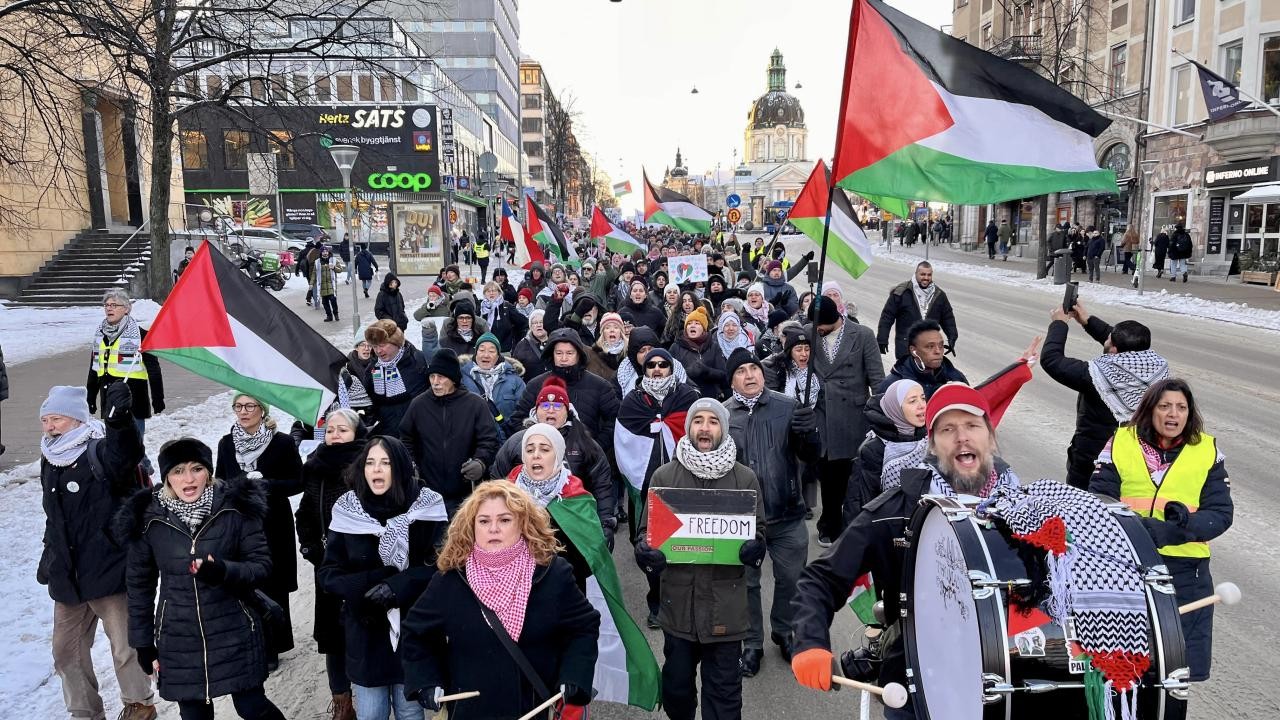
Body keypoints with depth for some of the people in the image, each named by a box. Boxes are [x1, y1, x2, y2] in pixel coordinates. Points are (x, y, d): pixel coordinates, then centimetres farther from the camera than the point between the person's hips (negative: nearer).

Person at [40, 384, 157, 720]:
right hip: (67, 575, 7)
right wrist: (49, 559, 23)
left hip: (108, 570, -7)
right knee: (66, 649, 15)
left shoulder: (102, 452, -15)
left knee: (125, 645, 5)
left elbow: (127, 453, -41)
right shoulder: (51, 461, 9)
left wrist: (119, 420, -61)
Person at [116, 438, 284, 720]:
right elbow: (140, 584, 6)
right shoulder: (148, 518, -3)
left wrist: (223, 571, -27)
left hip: (235, 635, -2)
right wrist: (143, 641, 8)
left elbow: (262, 565, -8)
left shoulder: (236, 507, -9)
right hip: (179, 643, 2)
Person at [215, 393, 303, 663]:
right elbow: (219, 482, 15)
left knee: (271, 587, 3)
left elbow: (298, 482, -4)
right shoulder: (226, 444, 6)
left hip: (273, 526, -3)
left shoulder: (282, 443, -6)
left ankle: (270, 648, 16)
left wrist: (266, 484, -19)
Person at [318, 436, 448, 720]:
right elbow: (328, 572, 0)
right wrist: (371, 584, -17)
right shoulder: (347, 510, -2)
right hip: (365, 632, 1)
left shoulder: (427, 507, -7)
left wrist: (400, 586, -22)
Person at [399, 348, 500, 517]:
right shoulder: (418, 404, 4)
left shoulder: (476, 404, -4)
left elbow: (489, 440, -5)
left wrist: (480, 461, -22)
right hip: (428, 493, 2)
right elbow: (406, 439, 17)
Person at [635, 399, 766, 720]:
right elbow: (647, 529, 5)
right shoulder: (664, 475, 2)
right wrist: (644, 551, -16)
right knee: (675, 683, 15)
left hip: (726, 602, -1)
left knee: (723, 688, 6)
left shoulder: (745, 477, 2)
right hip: (678, 598, 1)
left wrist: (754, 547, -16)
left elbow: (758, 531, 7)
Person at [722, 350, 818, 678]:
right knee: (746, 582, 14)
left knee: (791, 579, 15)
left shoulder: (788, 407, -5)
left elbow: (810, 454, -4)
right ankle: (752, 643, 32)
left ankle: (785, 632, 40)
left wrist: (810, 432, -26)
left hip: (787, 515, 1)